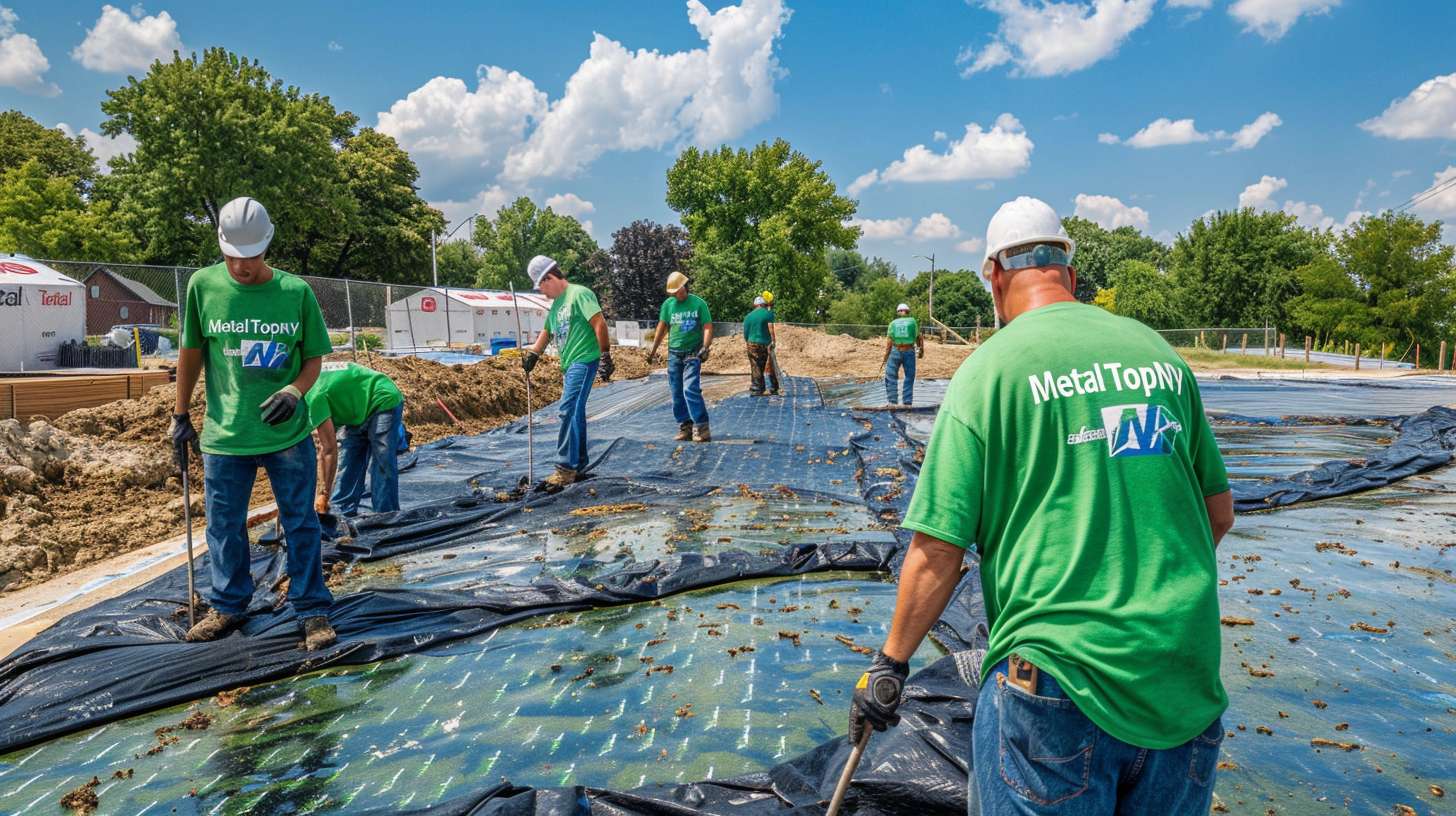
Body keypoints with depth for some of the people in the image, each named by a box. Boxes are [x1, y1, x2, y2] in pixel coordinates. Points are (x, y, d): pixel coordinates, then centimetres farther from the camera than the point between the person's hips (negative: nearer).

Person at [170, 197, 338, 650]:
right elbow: (191, 353, 7)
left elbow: (314, 358, 3)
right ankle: (228, 606, 32)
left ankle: (313, 610, 19)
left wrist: (295, 391, -17)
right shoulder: (203, 285, -3)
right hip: (223, 434, 1)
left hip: (288, 434, -1)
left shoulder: (296, 291, -6)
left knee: (301, 525, 7)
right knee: (224, 527, 13)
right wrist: (180, 417, 10)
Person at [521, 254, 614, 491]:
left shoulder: (579, 294, -8)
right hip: (569, 364, 10)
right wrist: (532, 354, 22)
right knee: (575, 413, 12)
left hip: (585, 359, -10)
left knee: (568, 410, -17)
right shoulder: (556, 304, 21)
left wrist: (606, 356, -19)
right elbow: (547, 332, 33)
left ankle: (565, 468, -17)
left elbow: (599, 323, -16)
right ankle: (578, 466, 20)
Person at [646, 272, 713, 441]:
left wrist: (705, 347, -20)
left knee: (691, 389, -16)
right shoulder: (668, 304, 6)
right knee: (677, 393, 5)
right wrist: (653, 350, 10)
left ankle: (701, 427, -12)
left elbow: (708, 327, -5)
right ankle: (685, 427, 13)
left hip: (693, 353, -4)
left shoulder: (699, 303, -3)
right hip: (674, 353, 4)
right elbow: (662, 327, 12)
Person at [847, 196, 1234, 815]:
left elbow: (937, 551, -11)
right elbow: (1219, 513, 14)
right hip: (1188, 682, 5)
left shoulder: (989, 369, -9)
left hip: (1059, 678, -5)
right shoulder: (1160, 353, 6)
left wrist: (890, 663, 2)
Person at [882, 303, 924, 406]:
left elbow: (889, 342, 0)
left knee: (891, 377, 7)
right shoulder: (913, 322, 3)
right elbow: (919, 338, 4)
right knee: (909, 378, 10)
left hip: (895, 351, 0)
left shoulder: (893, 323, 3)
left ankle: (892, 401, 0)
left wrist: (885, 359, 2)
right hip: (909, 352, 0)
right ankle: (907, 402, 8)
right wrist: (921, 350, 19)